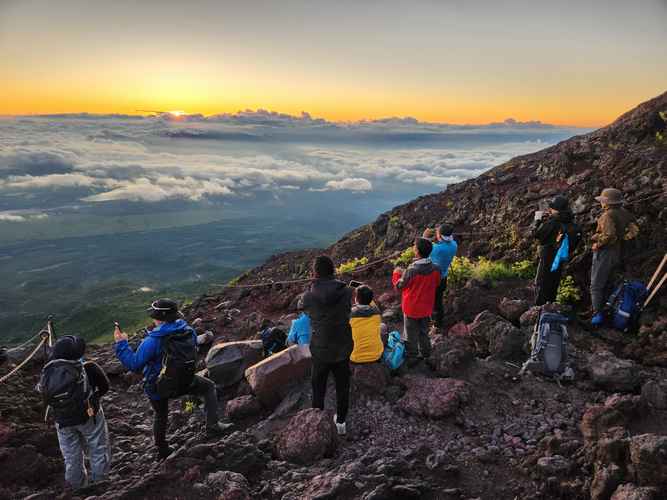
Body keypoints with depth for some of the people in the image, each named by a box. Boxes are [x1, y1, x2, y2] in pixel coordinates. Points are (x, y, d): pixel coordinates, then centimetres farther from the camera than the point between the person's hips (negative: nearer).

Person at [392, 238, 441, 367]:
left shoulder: (411, 270, -29)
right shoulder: (436, 269, -15)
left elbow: (399, 286, -14)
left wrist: (396, 273, 5)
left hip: (411, 309, -4)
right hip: (426, 308, 4)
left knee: (411, 336, 14)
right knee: (424, 333, 25)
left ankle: (412, 359, 27)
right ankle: (426, 356, 39)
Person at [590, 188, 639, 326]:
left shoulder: (608, 215, -20)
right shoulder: (625, 214, 6)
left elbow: (609, 234, -31)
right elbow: (634, 231, 7)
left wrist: (597, 244, -18)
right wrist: (621, 239, 9)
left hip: (605, 253, -8)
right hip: (619, 254, 8)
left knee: (596, 285, -1)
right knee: (608, 284, 19)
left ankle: (597, 314, -3)